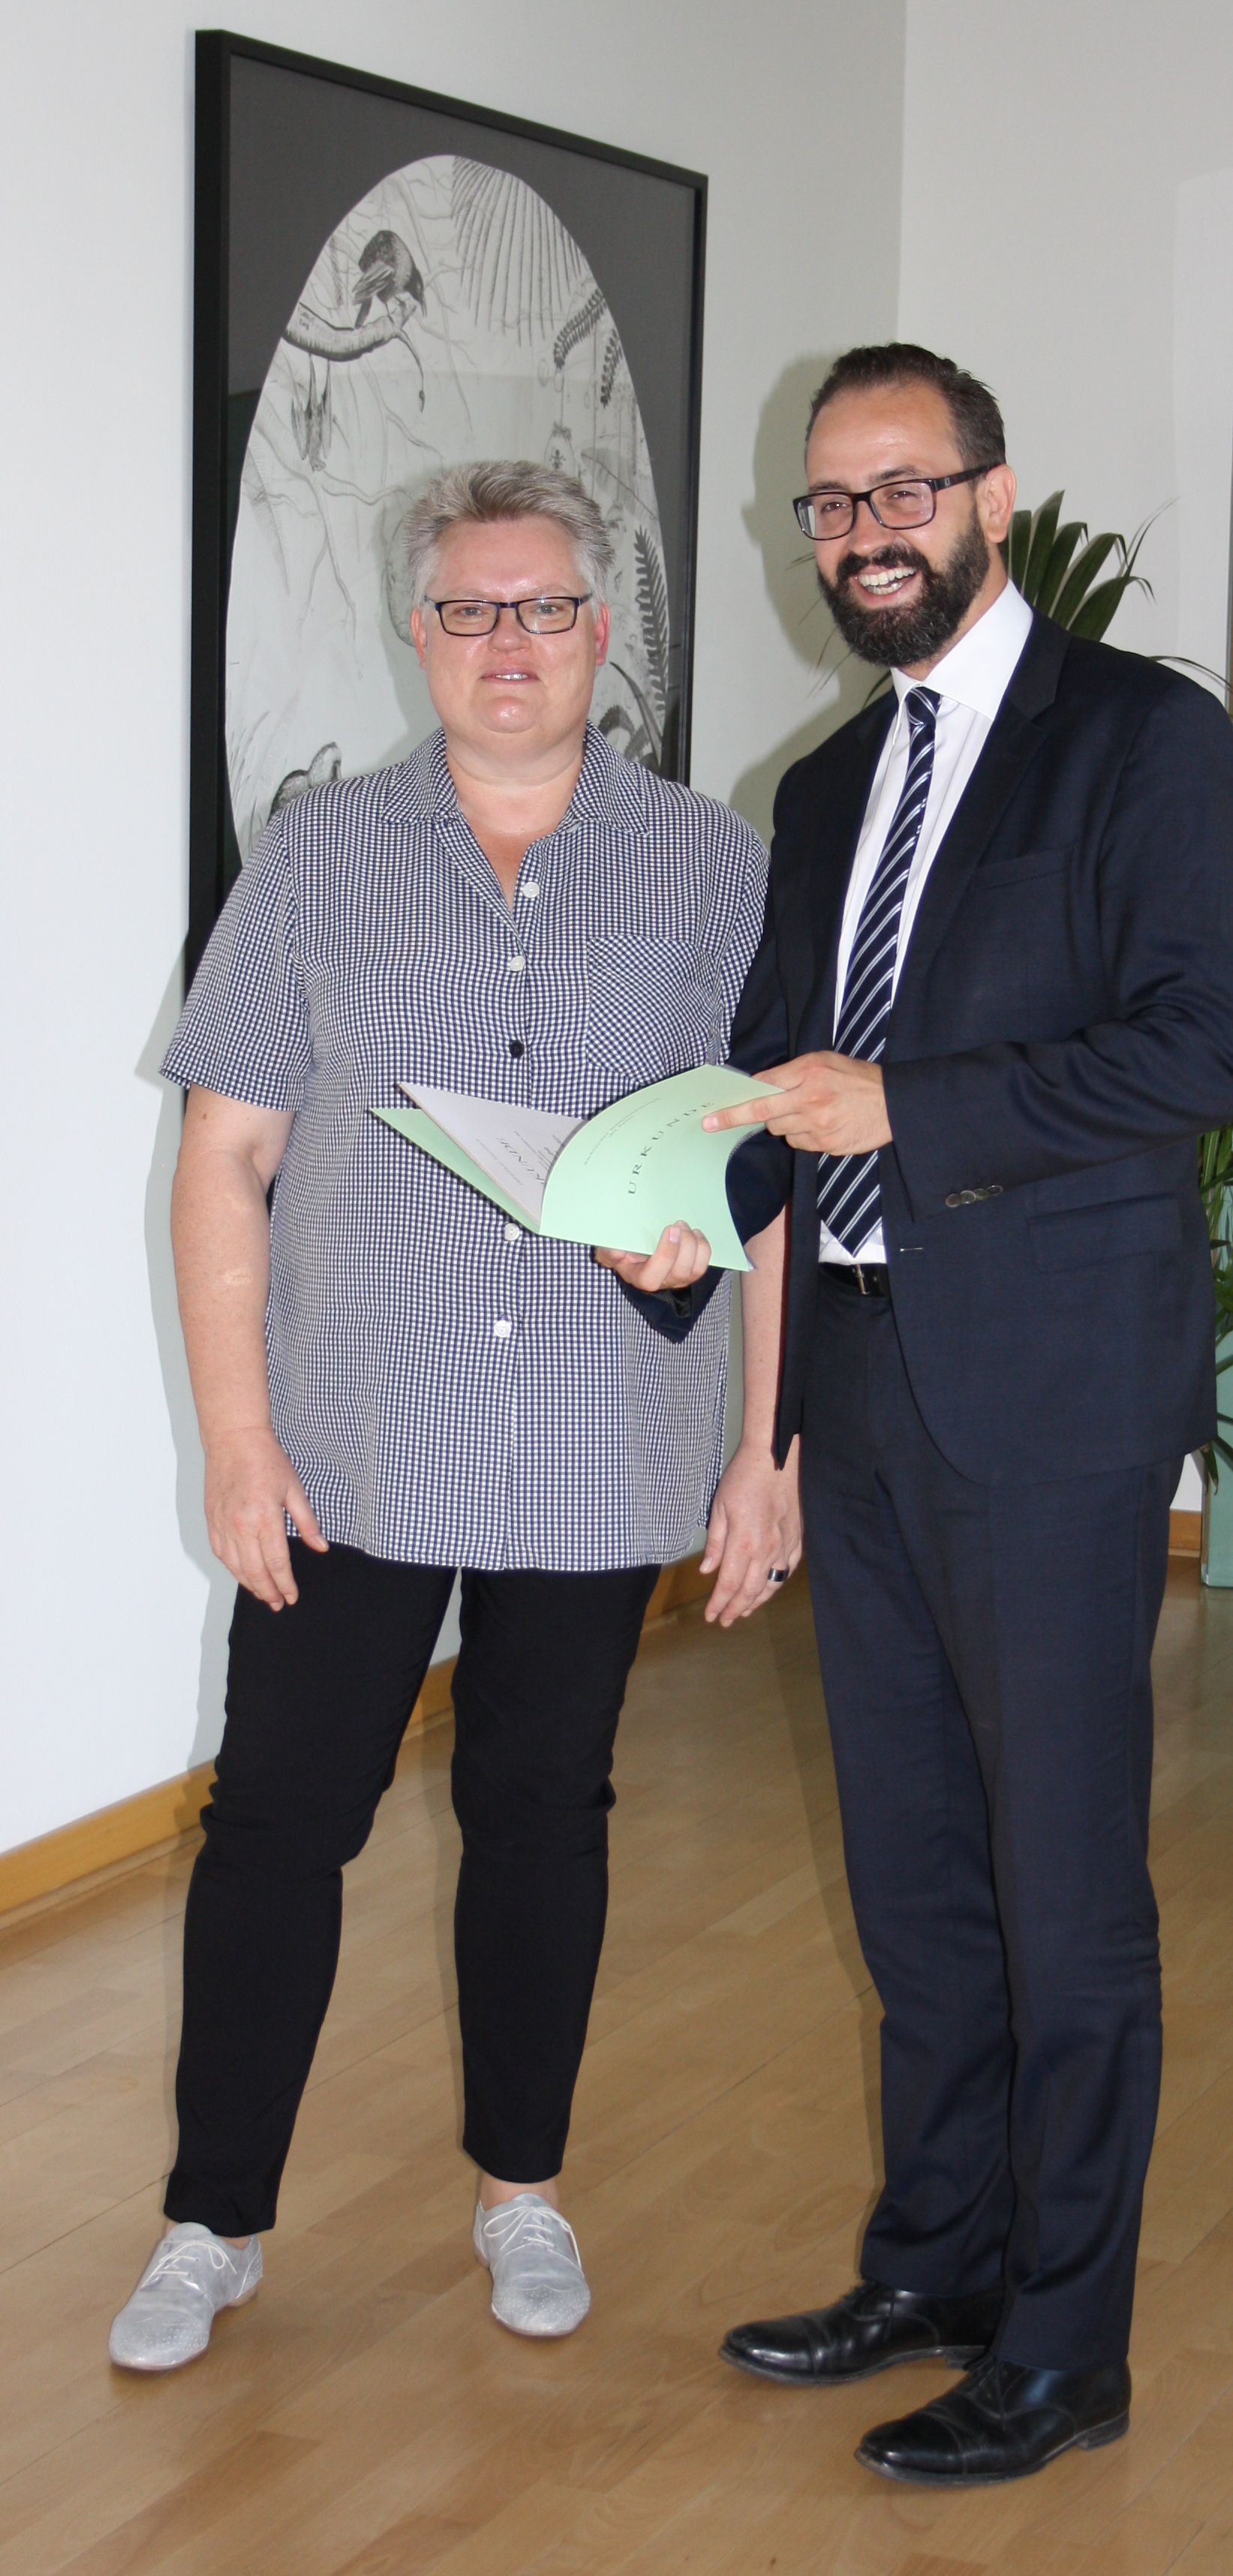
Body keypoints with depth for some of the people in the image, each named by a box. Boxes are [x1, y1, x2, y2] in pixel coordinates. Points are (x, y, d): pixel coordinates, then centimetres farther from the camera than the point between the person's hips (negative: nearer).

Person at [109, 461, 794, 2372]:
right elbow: (226, 1156, 0)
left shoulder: (708, 866, 2)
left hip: (601, 1460, 0)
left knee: (544, 1815, 12)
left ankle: (523, 2189, 30)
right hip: (351, 1452, 0)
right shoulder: (320, 859, 2)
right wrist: (238, 1433, -6)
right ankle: (216, 2222, 18)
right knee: (279, 1818, 3)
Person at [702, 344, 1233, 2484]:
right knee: (911, 1867, 16)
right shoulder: (827, 791, 17)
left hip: (1053, 1386, -7)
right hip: (862, 1384, 7)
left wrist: (904, 1108, -18)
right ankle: (934, 2266, 31)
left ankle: (1061, 2349, 14)